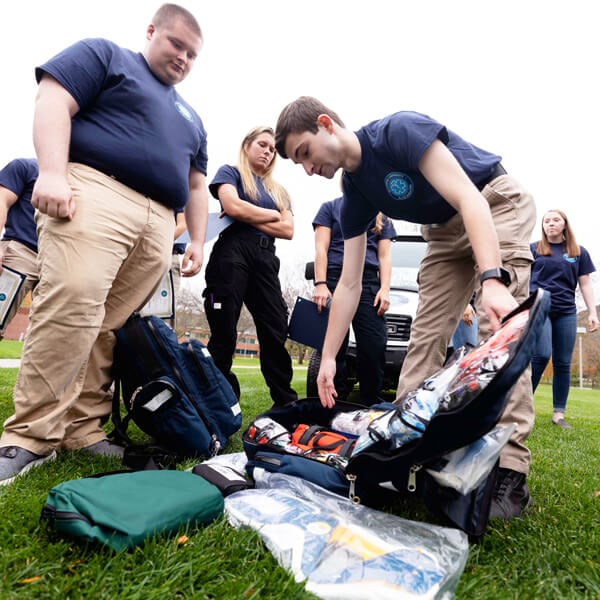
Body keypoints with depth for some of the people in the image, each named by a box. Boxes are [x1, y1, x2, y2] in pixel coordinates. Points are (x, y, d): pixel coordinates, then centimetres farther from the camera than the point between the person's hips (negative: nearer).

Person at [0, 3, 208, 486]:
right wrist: (53, 173, -16)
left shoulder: (190, 118, 32)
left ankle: (83, 429, 1)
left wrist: (198, 241, 18)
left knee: (115, 327, -3)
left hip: (157, 223, 7)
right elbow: (53, 101, 0)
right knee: (71, 304, -22)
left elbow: (196, 184, 30)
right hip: (95, 193, -6)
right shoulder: (104, 55, 14)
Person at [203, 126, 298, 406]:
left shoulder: (278, 190, 26)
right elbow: (234, 207, -9)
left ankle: (285, 401, 3)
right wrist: (271, 215, 4)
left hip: (265, 259, 5)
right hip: (232, 252, -4)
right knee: (224, 332, -6)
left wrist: (250, 219, -1)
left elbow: (288, 230, 10)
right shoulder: (230, 172, 12)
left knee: (276, 331, -2)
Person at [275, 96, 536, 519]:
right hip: (446, 231, 7)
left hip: (497, 205, -7)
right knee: (425, 336, -3)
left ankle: (511, 469, -21)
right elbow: (349, 284, -6)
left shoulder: (399, 131, -25)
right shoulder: (354, 193, -5)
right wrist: (328, 357, -8)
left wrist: (491, 280, -46)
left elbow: (468, 199, -32)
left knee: (500, 327, -21)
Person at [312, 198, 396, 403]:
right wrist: (320, 284, -9)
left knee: (374, 348, -8)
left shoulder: (381, 216, 23)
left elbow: (384, 256, 15)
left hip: (369, 282, 2)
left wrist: (385, 289, -1)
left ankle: (370, 406, 0)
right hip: (335, 280, -2)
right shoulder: (330, 207, 15)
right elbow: (321, 248, 4)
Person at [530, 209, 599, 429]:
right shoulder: (533, 249, 7)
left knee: (563, 363, 2)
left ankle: (559, 413, 8)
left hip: (566, 312, 3)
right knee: (541, 355, -17)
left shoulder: (579, 252, 13)